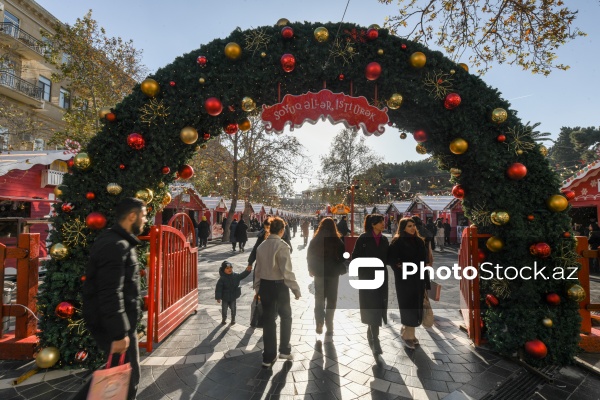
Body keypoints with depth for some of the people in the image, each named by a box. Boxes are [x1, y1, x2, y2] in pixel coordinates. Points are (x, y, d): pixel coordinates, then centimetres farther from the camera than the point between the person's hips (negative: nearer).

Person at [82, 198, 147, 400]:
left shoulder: (119, 242, 10)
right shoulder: (116, 246, -24)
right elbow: (110, 295, -29)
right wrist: (119, 333, -26)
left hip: (109, 322, 10)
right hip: (111, 325, -10)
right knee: (127, 377, 4)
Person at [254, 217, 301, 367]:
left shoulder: (261, 246, 4)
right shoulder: (282, 246, -16)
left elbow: (258, 270, 9)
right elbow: (286, 271, -20)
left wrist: (257, 288, 18)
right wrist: (295, 288, -11)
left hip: (265, 285, 6)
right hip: (279, 286, -5)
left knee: (268, 320, 14)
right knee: (286, 317, 18)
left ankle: (268, 357, 23)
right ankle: (284, 350, 26)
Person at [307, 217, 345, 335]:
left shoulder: (315, 240, -3)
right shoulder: (337, 241, -9)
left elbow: (309, 257, 3)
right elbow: (342, 257, -4)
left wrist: (311, 270, 16)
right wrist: (341, 269, 12)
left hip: (319, 273, 1)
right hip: (333, 274, -1)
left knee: (319, 299, 14)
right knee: (331, 300, 11)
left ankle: (319, 322, -1)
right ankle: (329, 326, 13)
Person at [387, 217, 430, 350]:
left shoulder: (419, 241, 9)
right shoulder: (398, 242, -10)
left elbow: (424, 259, 14)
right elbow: (390, 258, -14)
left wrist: (425, 277, 12)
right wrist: (399, 266, -28)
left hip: (418, 278, 6)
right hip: (405, 279, -6)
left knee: (416, 306, 11)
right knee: (408, 306, 0)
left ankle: (406, 330, 28)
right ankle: (407, 335, 15)